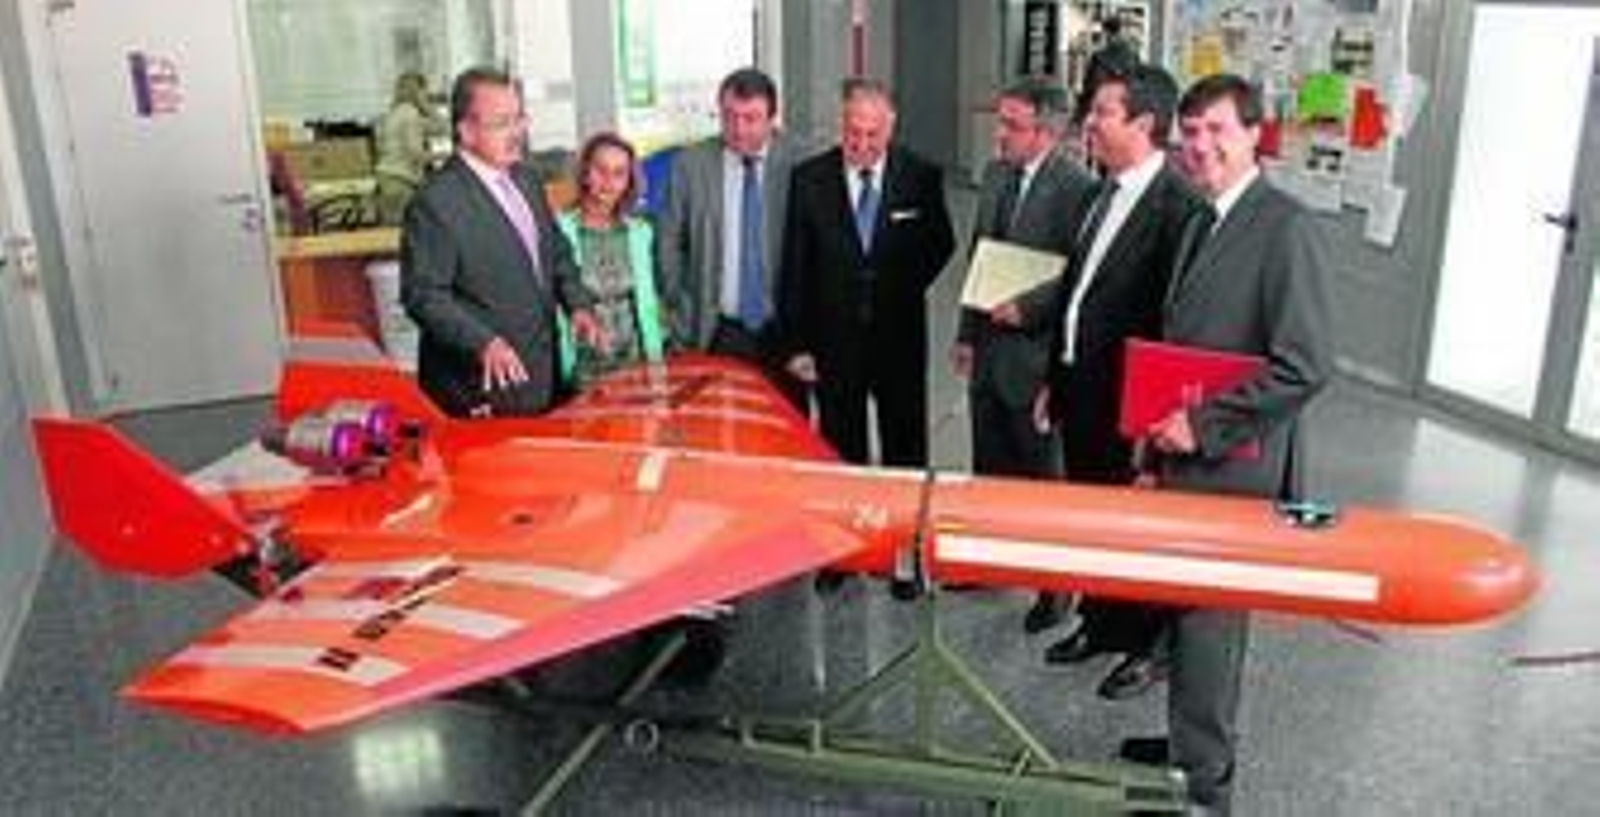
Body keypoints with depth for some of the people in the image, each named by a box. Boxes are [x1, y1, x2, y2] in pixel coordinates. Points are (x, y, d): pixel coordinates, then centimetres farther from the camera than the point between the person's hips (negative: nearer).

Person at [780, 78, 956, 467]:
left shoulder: (921, 177, -4)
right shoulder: (808, 179, -4)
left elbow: (941, 244, 12)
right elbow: (794, 270, -2)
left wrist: (908, 287, -3)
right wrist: (797, 345, -4)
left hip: (900, 341, 0)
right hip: (833, 343, 0)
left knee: (906, 455, 11)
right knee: (841, 458, 11)